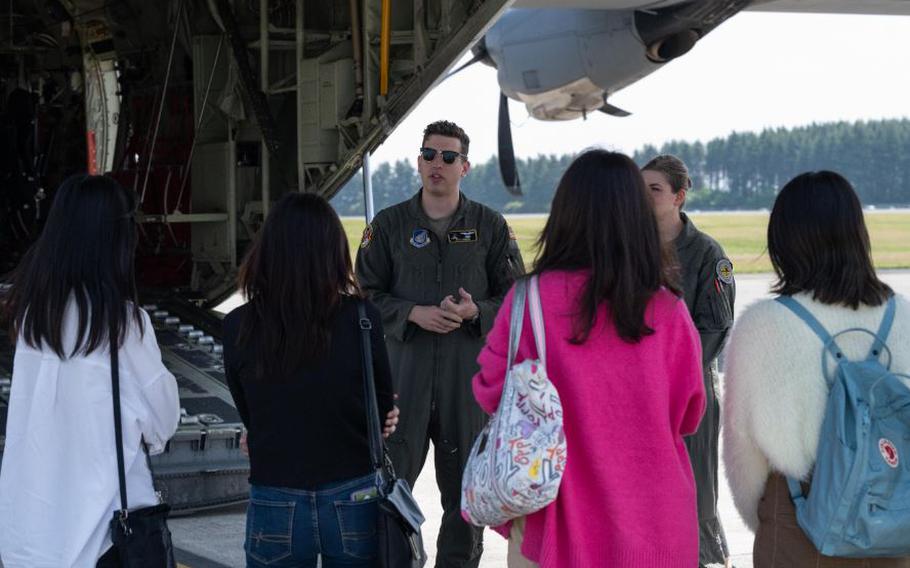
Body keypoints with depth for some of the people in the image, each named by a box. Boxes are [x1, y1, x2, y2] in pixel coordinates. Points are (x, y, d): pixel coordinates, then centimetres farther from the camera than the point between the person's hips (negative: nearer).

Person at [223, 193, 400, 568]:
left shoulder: (238, 327, -9)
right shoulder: (361, 319, -12)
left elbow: (250, 416, 4)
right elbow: (383, 412, 0)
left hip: (276, 507, 0)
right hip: (354, 504, 0)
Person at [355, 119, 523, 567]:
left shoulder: (490, 226, 7)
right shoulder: (389, 224, 7)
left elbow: (516, 295, 7)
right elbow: (366, 293, 5)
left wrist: (476, 311, -12)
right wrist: (413, 314, -11)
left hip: (468, 367, 1)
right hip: (404, 364, 0)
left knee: (464, 480, 7)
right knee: (391, 473, -1)